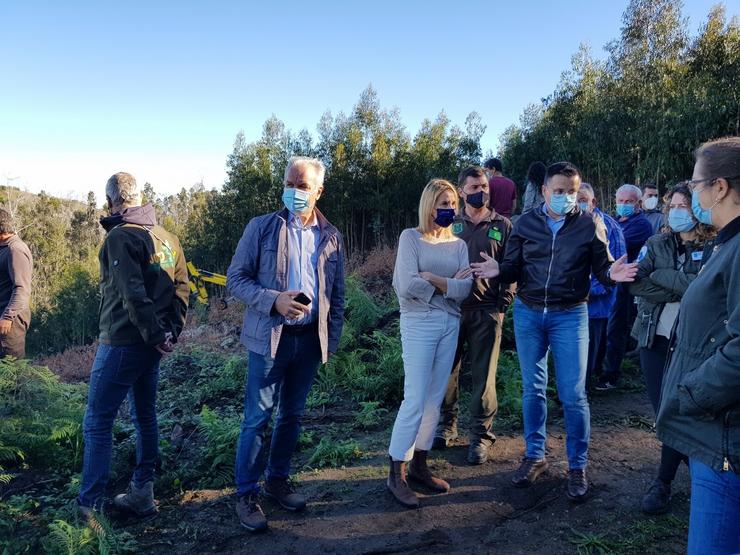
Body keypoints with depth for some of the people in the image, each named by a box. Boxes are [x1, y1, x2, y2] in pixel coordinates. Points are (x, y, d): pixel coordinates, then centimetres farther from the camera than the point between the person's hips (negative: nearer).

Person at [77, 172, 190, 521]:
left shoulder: (119, 237, -13)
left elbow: (133, 294, -21)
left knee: (97, 423, 1)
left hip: (121, 343, -8)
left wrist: (155, 335, -15)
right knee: (145, 417, 15)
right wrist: (171, 332, 2)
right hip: (151, 346, 8)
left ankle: (90, 507, 6)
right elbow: (181, 288, 5)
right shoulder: (168, 237, 10)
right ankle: (142, 495, 25)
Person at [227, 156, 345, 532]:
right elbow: (236, 279, -6)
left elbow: (337, 293, 10)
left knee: (292, 416, 14)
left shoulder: (331, 236, 6)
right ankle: (246, 494, 17)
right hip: (270, 337, -3)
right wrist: (274, 301, -20)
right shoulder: (261, 228, -4)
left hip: (310, 339, 4)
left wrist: (332, 338, 5)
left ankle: (277, 480, 32)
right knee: (257, 419, 2)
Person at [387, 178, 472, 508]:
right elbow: (407, 286, -15)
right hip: (419, 324, -5)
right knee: (415, 400, -8)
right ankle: (396, 473, 4)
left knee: (435, 400, 8)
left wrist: (431, 278, -13)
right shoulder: (411, 237, -2)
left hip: (450, 326, 5)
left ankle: (419, 464, 21)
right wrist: (450, 283, -5)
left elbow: (464, 290, -2)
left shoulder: (458, 245, 11)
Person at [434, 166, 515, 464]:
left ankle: (481, 434, 16)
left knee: (483, 375, 3)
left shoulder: (502, 225, 6)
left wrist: (504, 301, -5)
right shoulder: (451, 225, 9)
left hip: (486, 311, -1)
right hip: (451, 307, 2)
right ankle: (447, 424, 26)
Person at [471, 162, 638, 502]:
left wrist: (613, 274, -25)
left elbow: (602, 268, -2)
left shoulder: (589, 225, -3)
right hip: (528, 314, 2)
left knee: (573, 395, 0)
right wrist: (497, 270, -19)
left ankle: (577, 466, 18)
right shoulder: (525, 223, 1)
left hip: (570, 316, -2)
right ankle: (534, 455, 28)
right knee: (532, 390, 12)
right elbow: (513, 268, 3)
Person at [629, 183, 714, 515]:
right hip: (655, 338, 4)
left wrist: (660, 276, -12)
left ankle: (664, 482, 18)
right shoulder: (656, 244, 6)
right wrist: (682, 291, -14)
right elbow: (636, 283, -7)